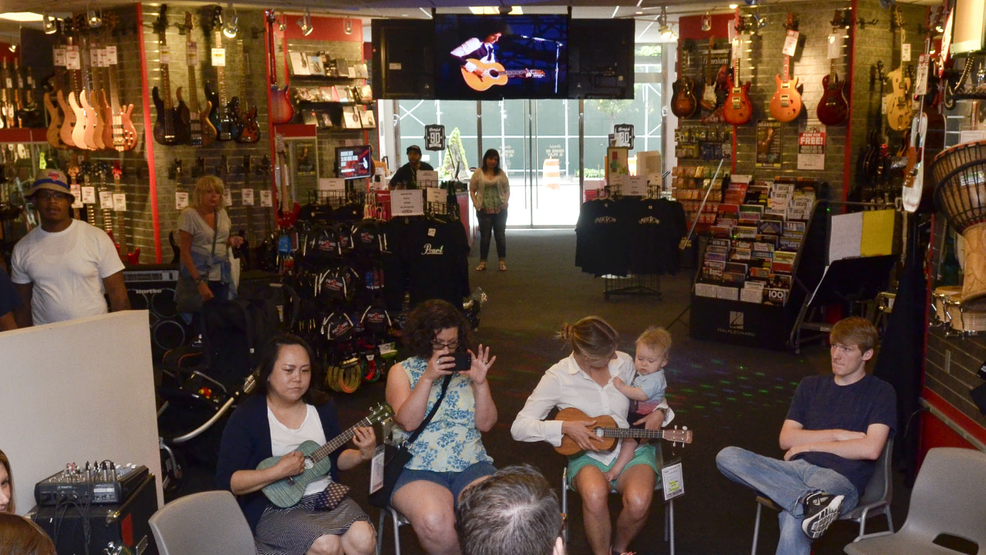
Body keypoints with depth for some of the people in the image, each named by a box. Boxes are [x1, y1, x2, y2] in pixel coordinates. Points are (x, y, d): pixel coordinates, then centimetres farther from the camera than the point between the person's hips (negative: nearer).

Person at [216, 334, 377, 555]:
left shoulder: (322, 406, 6)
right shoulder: (246, 416, -9)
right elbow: (226, 481, -13)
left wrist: (363, 455, -6)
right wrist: (278, 471, -24)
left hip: (325, 494, 4)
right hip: (275, 506, -4)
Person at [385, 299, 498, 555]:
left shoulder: (466, 367, 11)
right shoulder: (402, 372, 6)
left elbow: (485, 424, 5)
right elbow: (407, 422, -10)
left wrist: (480, 383, -9)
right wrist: (428, 378, -18)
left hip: (471, 465, 2)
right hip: (418, 468, -2)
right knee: (434, 523, -32)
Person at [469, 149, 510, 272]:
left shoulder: (501, 173, 7)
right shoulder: (478, 173, 3)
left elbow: (507, 189, 9)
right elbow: (472, 190, 3)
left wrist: (506, 202, -7)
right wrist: (476, 203, -10)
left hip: (500, 210, 1)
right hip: (484, 210, -1)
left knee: (500, 236, 4)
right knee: (484, 236, 4)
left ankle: (502, 262, 10)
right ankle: (483, 262, 12)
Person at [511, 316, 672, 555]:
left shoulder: (623, 362, 2)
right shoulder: (559, 376, -9)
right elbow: (519, 427, -11)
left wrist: (659, 411, -3)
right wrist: (565, 427, -23)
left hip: (633, 448, 3)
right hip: (589, 454, -2)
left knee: (638, 502, -30)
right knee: (595, 495, -38)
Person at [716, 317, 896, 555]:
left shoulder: (881, 392, 8)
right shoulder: (810, 386, 22)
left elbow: (871, 449, -7)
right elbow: (786, 439, 12)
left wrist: (810, 445, -1)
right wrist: (837, 434, 0)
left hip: (840, 478, -6)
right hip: (797, 468, 6)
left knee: (793, 520, -39)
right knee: (727, 456, -24)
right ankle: (811, 500, -37)